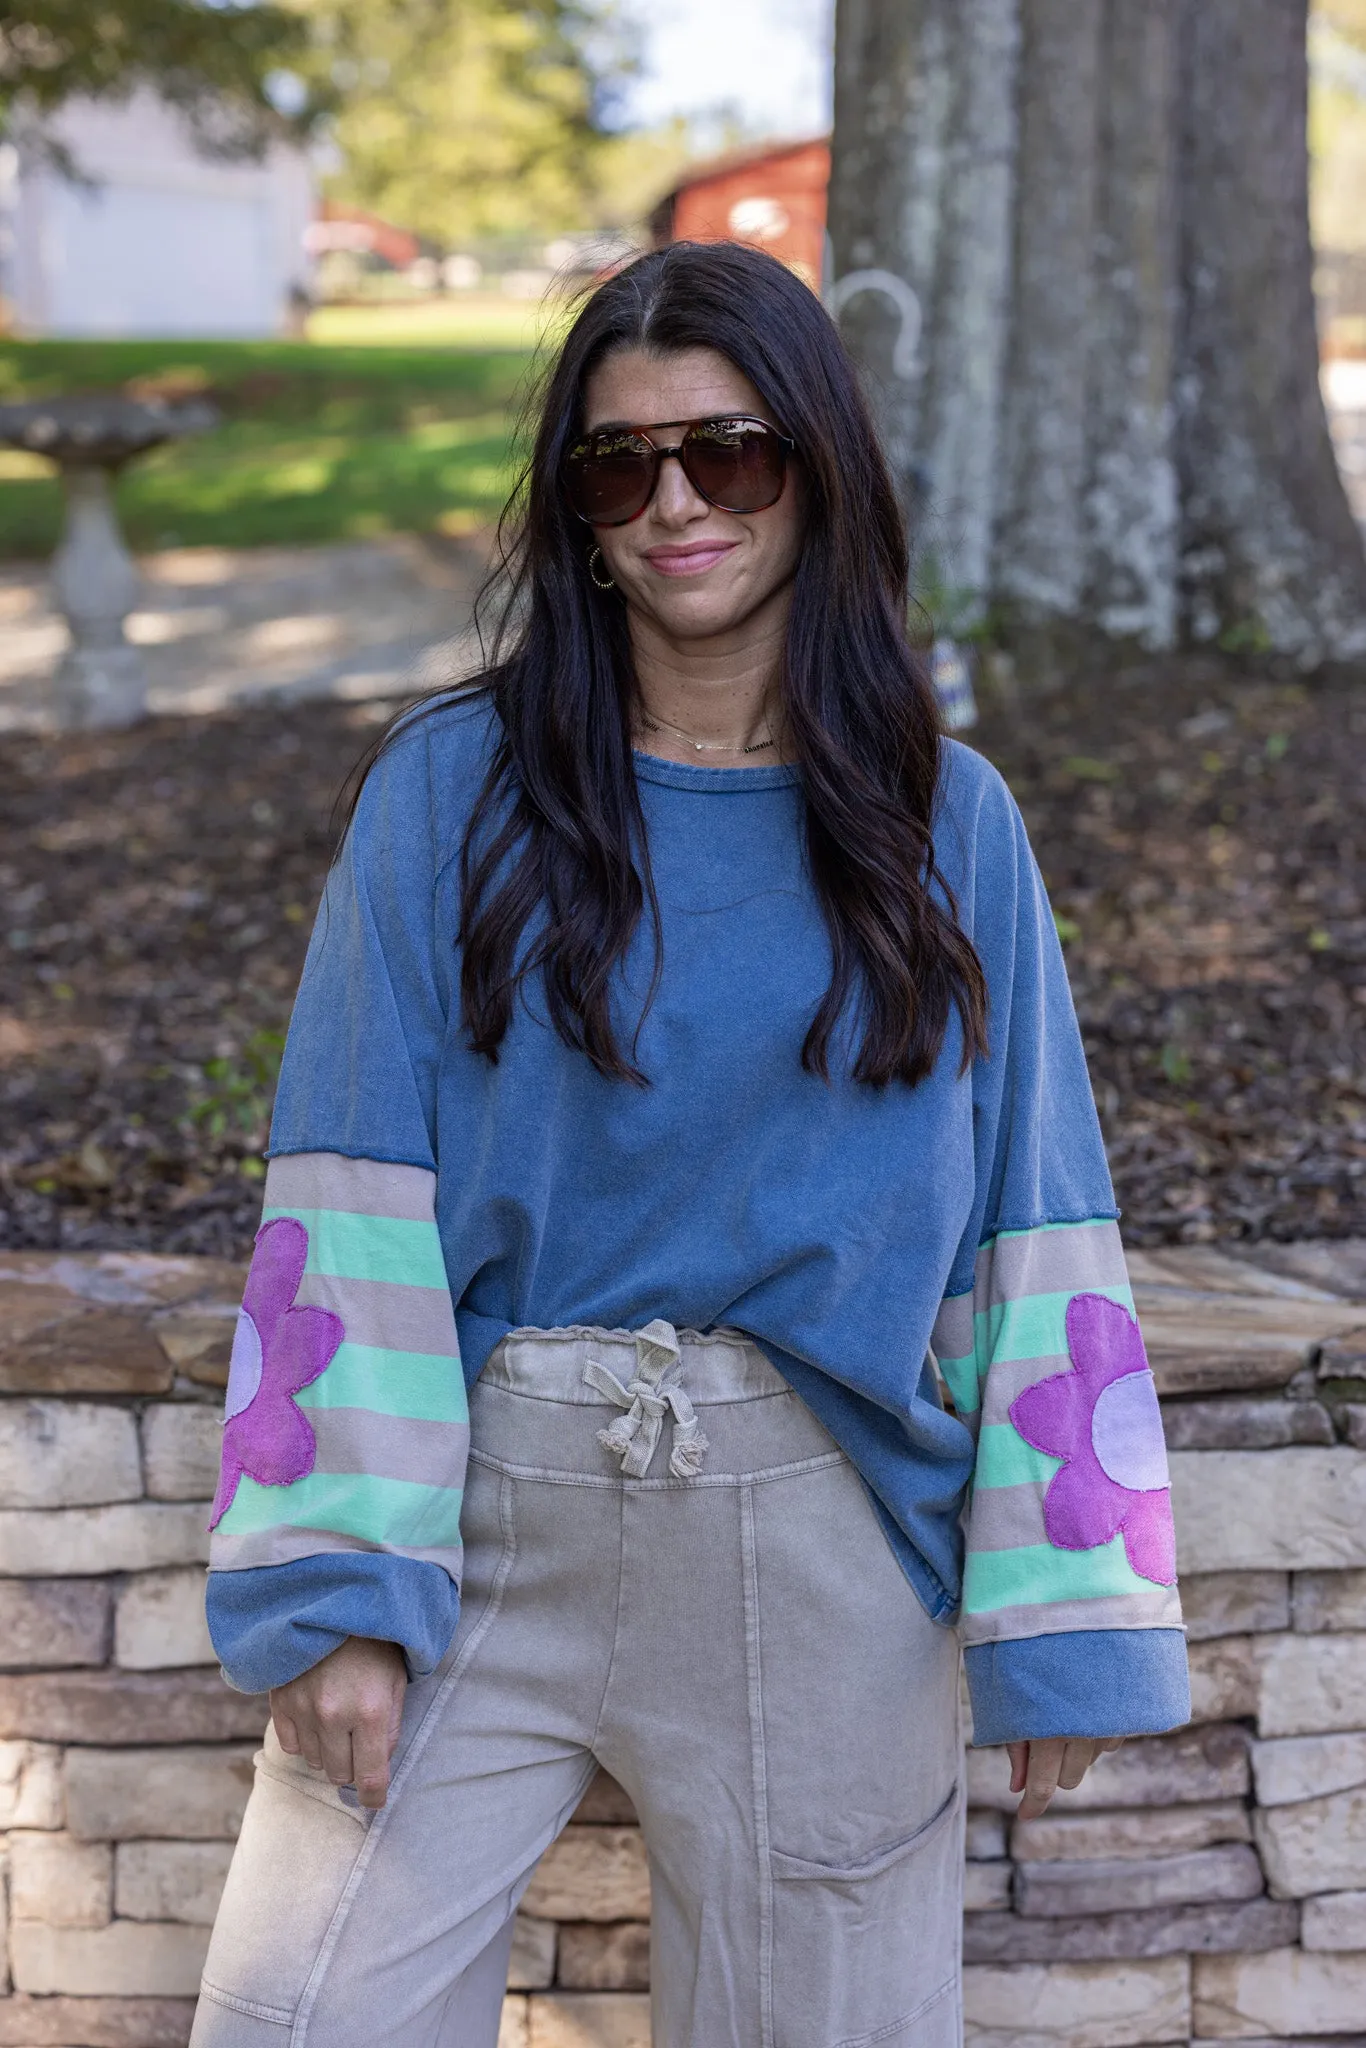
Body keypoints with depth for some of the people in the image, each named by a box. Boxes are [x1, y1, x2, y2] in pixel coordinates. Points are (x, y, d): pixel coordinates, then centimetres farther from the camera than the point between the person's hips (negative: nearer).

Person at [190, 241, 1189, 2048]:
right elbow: (355, 1215, -5)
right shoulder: (452, 791, -1)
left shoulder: (950, 827, 3)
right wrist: (334, 1590, -12)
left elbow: (1030, 1236, 2)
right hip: (484, 1519, 0)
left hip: (823, 1553, 1)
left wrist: (1066, 1622, -2)